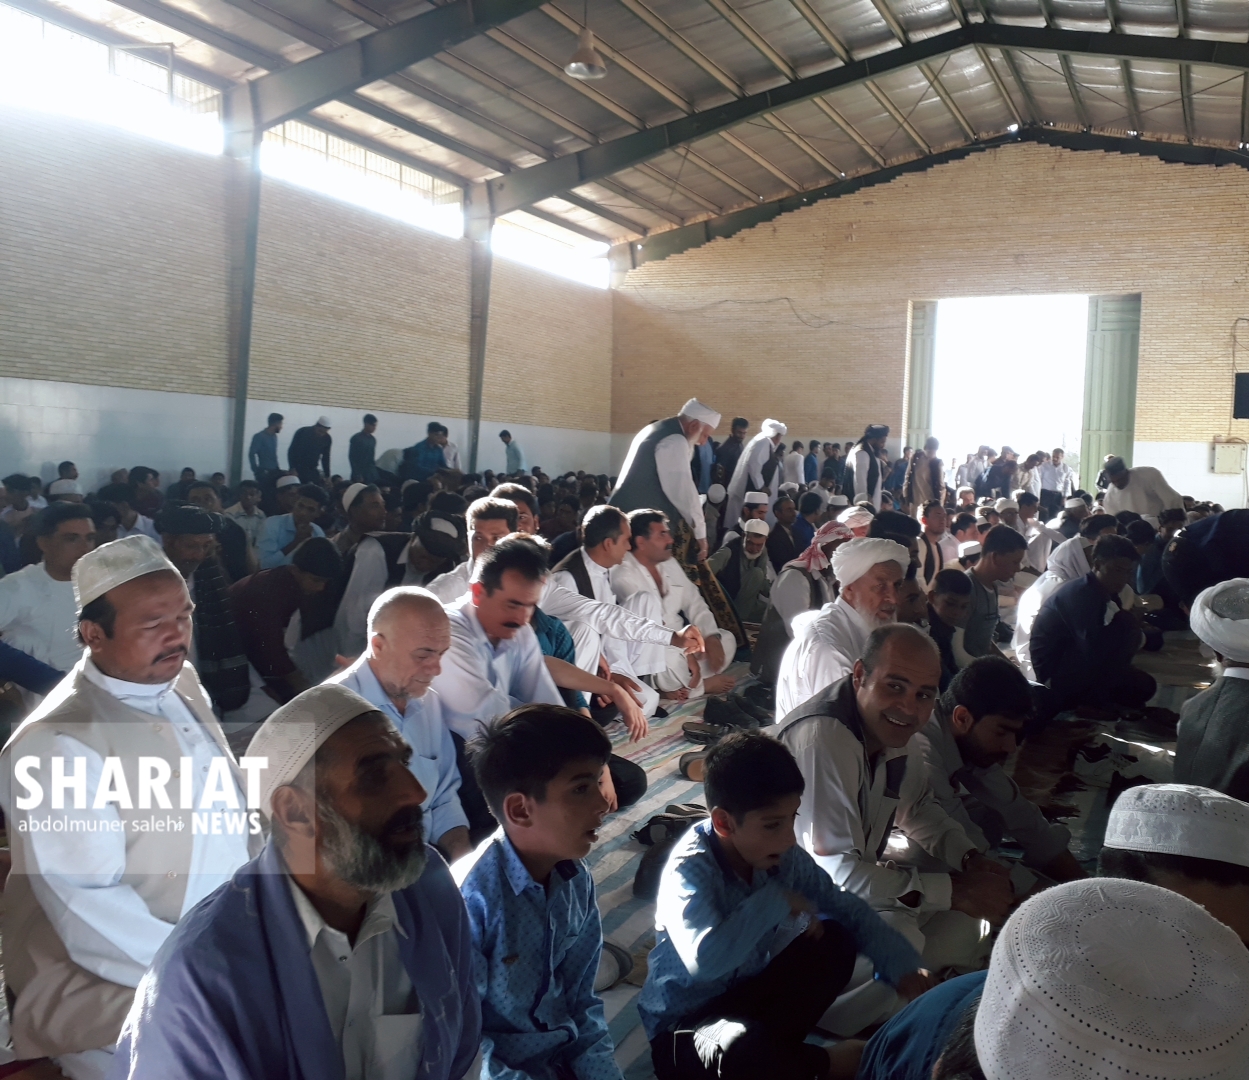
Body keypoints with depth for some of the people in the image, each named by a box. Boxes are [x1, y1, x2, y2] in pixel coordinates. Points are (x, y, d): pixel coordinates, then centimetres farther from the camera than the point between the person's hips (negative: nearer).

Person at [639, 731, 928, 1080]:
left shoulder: (782, 855, -9)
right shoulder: (690, 869, -28)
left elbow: (847, 908, 2)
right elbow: (706, 960, -44)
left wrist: (902, 965, -11)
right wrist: (774, 901, -33)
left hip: (747, 993, 6)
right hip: (683, 1024, -6)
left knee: (835, 940, -8)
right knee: (742, 1051, -37)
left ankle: (770, 1047, -11)